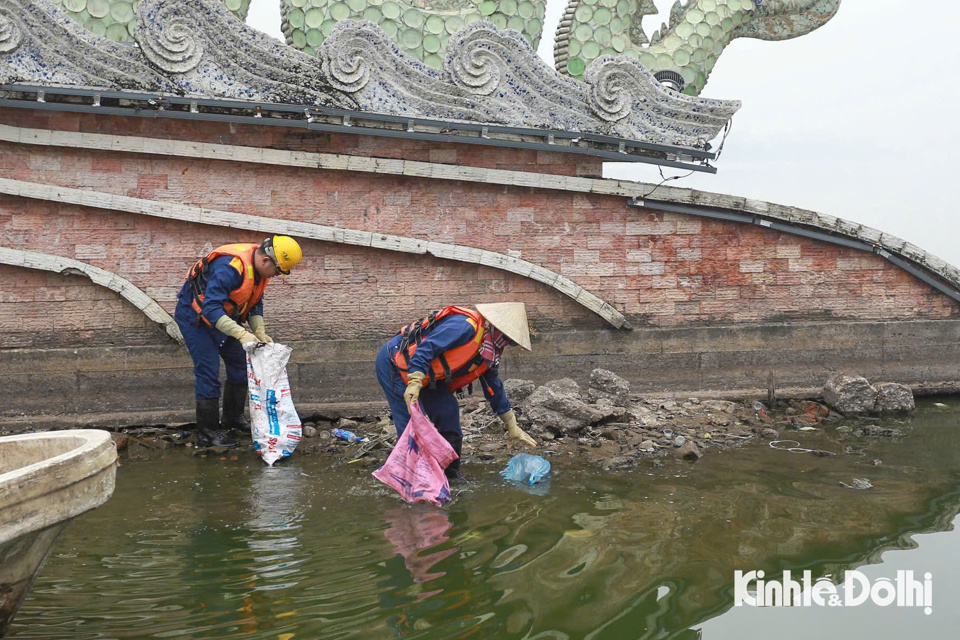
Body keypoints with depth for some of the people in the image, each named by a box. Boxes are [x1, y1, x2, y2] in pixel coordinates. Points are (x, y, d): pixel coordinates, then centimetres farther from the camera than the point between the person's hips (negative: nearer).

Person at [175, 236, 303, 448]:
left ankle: (232, 419, 28)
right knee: (208, 372, -11)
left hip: (221, 315, 9)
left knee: (240, 367, 12)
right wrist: (242, 334, -46)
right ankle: (207, 432, -2)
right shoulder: (230, 267, -36)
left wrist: (260, 332, -9)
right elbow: (211, 309, -40)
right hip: (195, 315, -9)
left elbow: (255, 303, 6)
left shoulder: (260, 268, -6)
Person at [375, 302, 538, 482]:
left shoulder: (486, 353, 8)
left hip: (422, 373, 10)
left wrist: (512, 428, 21)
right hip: (393, 362, -10)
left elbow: (495, 388, 18)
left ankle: (450, 471, 12)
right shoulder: (466, 326, -24)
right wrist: (414, 384, -40)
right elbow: (427, 348, -32)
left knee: (448, 410, 2)